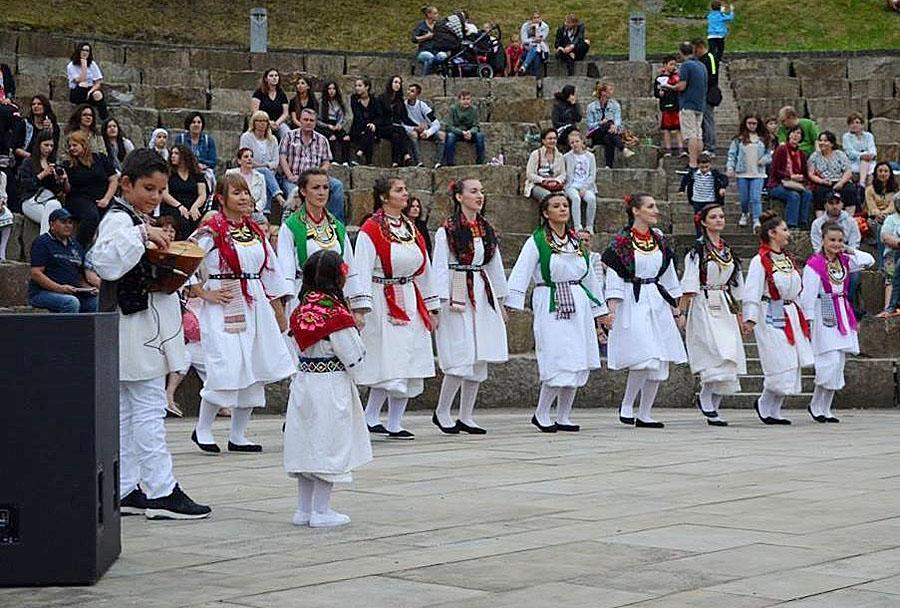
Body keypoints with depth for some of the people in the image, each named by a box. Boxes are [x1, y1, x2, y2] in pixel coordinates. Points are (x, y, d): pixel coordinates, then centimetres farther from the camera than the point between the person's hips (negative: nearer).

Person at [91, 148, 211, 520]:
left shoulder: (140, 221, 19)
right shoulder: (119, 219, -12)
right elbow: (105, 262, -30)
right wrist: (142, 234, -30)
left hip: (149, 330, 10)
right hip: (136, 331, -10)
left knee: (125, 412, 11)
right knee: (149, 411, -9)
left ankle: (124, 491, 14)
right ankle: (161, 492, -7)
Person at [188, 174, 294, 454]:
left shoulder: (255, 231, 14)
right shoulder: (211, 231, -7)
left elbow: (270, 271, 19)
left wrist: (279, 312, 19)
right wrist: (204, 293, -10)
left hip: (255, 307, 7)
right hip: (224, 309, -7)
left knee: (254, 372, 5)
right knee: (226, 367, -13)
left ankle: (238, 435, 14)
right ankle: (202, 429, 4)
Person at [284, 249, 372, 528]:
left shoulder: (302, 309, 3)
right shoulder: (336, 312, -17)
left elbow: (299, 347, 10)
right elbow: (354, 357, -13)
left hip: (303, 379, 7)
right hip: (331, 384, -7)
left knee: (307, 445, 13)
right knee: (328, 446, 1)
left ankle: (304, 509, 19)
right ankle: (321, 511, 4)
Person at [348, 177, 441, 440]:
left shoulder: (411, 229, 14)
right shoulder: (370, 231, -8)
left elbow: (424, 270, 19)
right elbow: (361, 271, -14)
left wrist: (431, 307, 18)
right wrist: (360, 308, -22)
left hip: (411, 304, 7)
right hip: (384, 304, -7)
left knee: (410, 369, 6)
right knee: (389, 366, -10)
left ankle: (394, 424, 12)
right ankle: (369, 419, 2)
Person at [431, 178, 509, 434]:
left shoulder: (487, 230, 14)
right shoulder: (447, 230, -5)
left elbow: (495, 266, 19)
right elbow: (440, 268, -7)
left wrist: (500, 302, 17)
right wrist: (444, 301, -14)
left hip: (483, 296, 7)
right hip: (458, 295, -7)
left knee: (480, 360, 5)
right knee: (462, 357, -11)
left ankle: (466, 417, 12)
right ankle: (441, 412, 4)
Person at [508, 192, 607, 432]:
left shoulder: (577, 241, 17)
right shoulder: (536, 241, -3)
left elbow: (589, 277, 23)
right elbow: (520, 273, -11)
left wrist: (599, 310, 25)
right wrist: (512, 303, -23)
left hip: (578, 305, 6)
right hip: (551, 307, -6)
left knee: (577, 365, 4)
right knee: (560, 361, -14)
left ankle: (564, 417, 13)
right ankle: (541, 414, 0)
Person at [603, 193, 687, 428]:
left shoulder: (660, 240, 13)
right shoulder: (621, 241, -4)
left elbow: (669, 277, 18)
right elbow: (614, 279, -7)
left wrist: (677, 311, 17)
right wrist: (612, 311, -16)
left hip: (658, 303, 6)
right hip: (633, 305, -6)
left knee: (659, 364, 3)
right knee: (645, 358, -19)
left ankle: (644, 414, 11)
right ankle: (626, 405, 0)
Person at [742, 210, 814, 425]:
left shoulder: (789, 260, 14)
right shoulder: (760, 261, -10)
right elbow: (752, 291, -15)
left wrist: (804, 316, 19)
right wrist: (750, 318, -21)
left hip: (791, 315, 8)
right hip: (771, 317, -8)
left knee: (792, 365, 5)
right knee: (781, 364, -13)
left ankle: (774, 410, 12)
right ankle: (765, 404, 5)